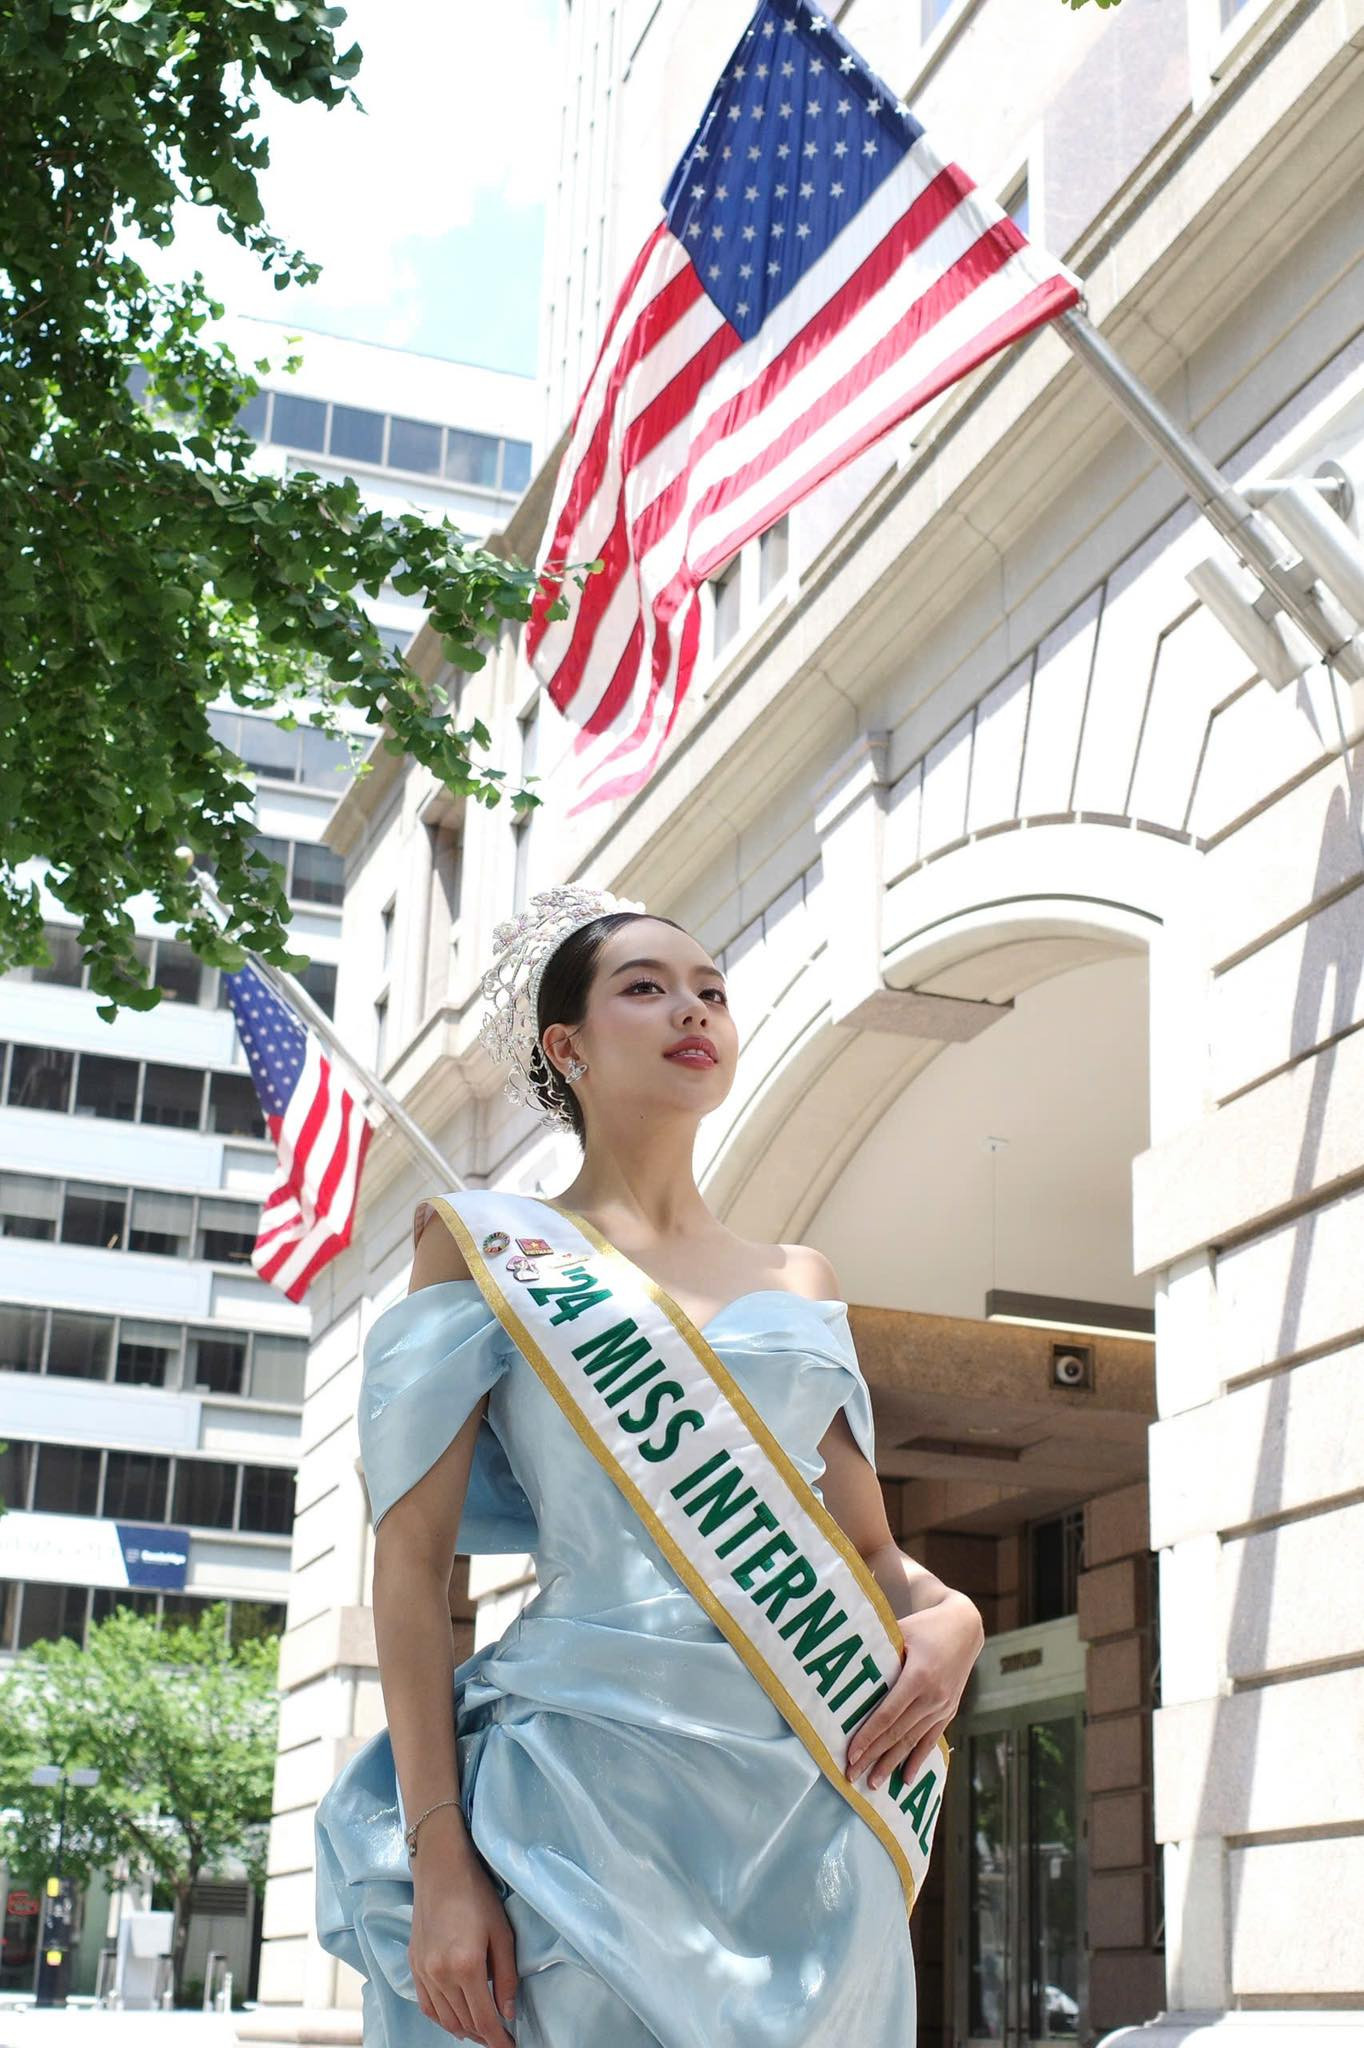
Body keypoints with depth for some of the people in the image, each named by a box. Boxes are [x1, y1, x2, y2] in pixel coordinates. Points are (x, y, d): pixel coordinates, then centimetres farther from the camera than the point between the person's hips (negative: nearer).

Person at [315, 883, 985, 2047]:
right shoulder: (487, 1245, 5)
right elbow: (414, 1560, -2)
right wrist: (439, 1860, -12)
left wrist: (948, 1616, -6)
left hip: (808, 1791, 4)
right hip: (583, 1789, -4)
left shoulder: (802, 1284, 17)